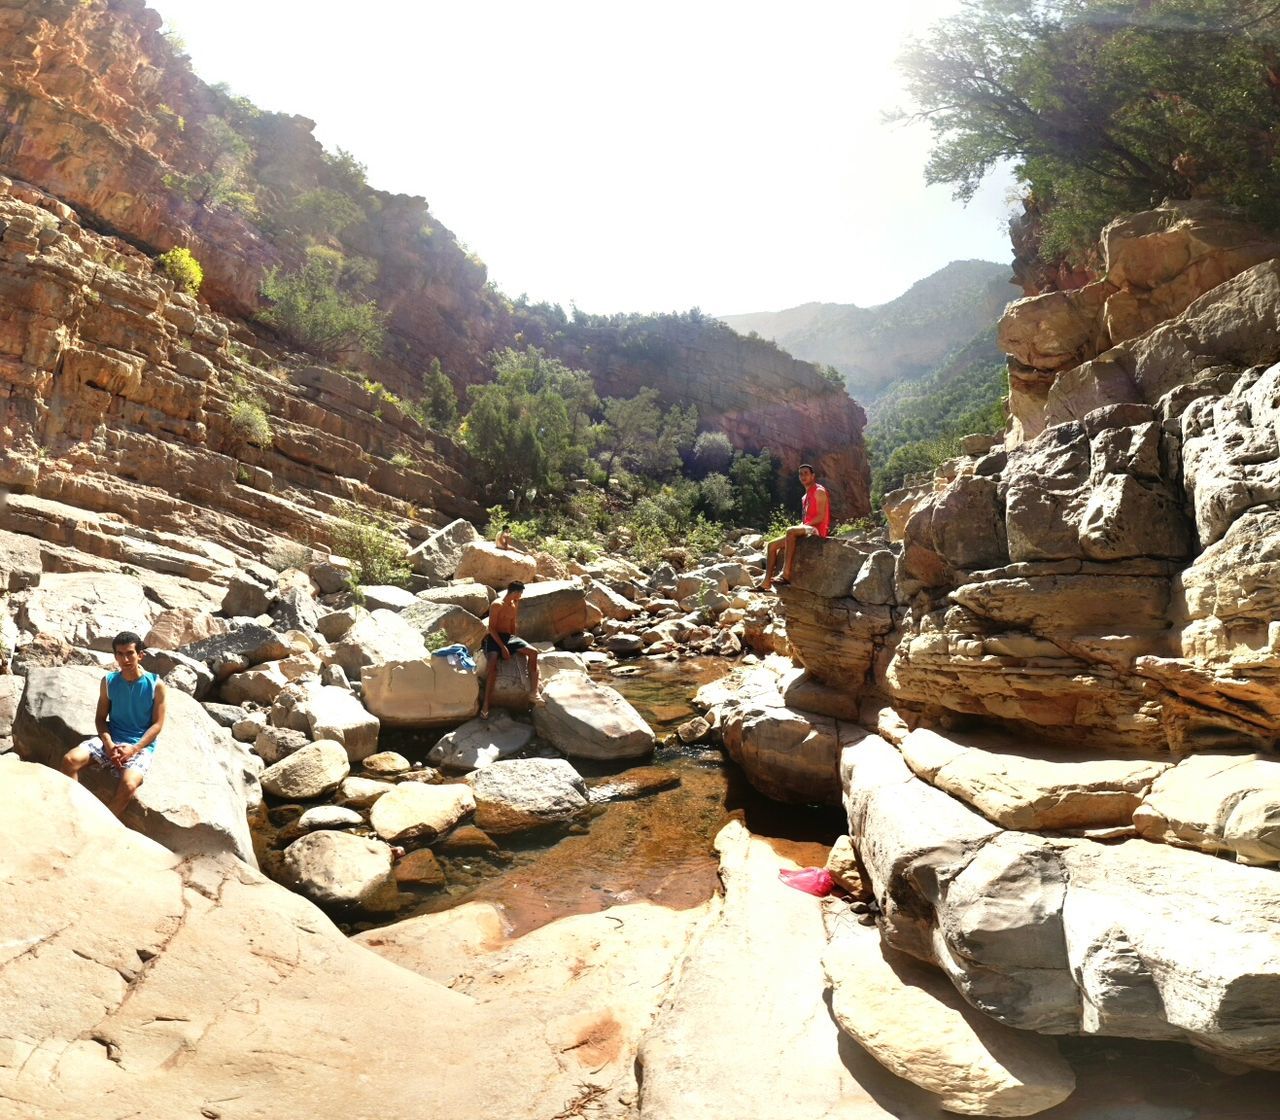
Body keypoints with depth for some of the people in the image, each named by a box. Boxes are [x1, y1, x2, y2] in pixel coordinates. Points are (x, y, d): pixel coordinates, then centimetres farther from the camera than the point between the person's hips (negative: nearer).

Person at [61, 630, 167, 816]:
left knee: (128, 784, -32)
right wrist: (108, 744, -13)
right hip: (112, 740, 4)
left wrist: (134, 749, -17)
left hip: (141, 746, -4)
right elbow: (100, 718, 6)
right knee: (69, 760, -22)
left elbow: (157, 724, -5)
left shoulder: (155, 685, -6)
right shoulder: (108, 682, 3)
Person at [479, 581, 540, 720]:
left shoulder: (514, 606, 14)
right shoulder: (497, 605, -10)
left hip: (508, 637, 7)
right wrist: (503, 647, -21)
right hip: (494, 638, -7)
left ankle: (534, 690, -15)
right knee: (492, 663, -34)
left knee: (533, 652, -16)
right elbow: (491, 628, -15)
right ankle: (486, 704, -32)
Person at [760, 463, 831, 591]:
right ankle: (766, 582, -9)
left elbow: (821, 517, -14)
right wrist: (800, 526, 3)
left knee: (791, 531, -39)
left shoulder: (819, 491, -3)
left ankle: (786, 574, -46)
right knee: (772, 545, 0)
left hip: (817, 530, -9)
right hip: (805, 530, 9)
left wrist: (802, 526, -15)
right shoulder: (806, 496, 24)